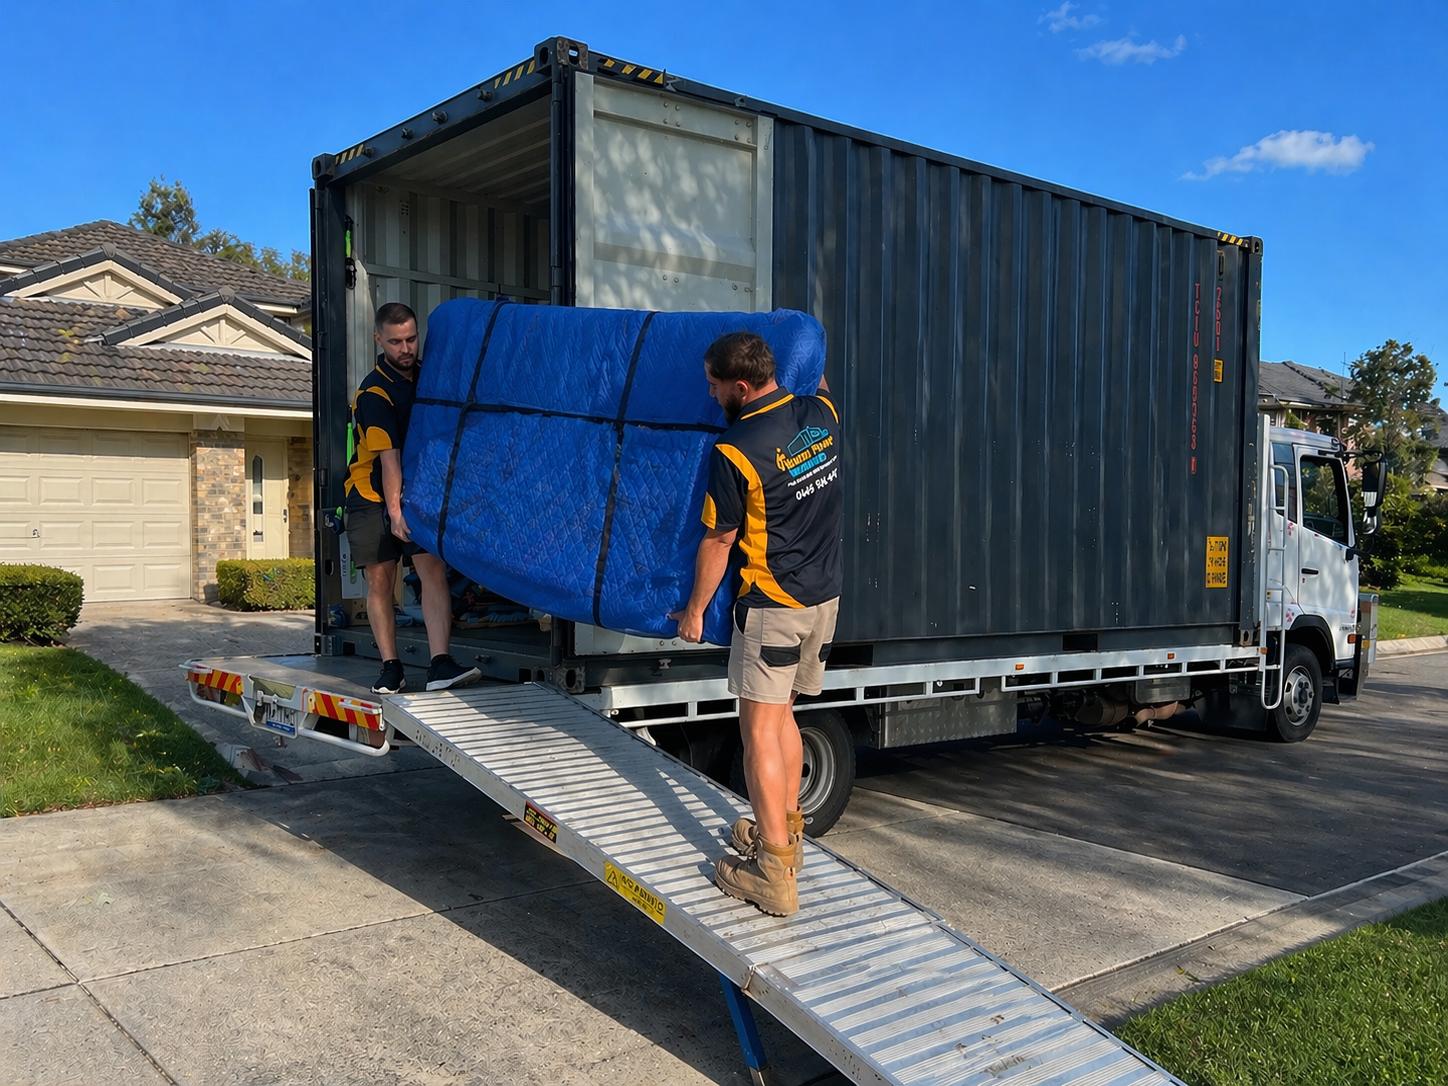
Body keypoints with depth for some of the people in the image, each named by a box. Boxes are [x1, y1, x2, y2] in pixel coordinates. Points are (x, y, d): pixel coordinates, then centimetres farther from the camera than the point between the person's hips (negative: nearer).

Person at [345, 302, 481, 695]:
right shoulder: (374, 393, -16)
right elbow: (388, 459, -25)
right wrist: (395, 512, -31)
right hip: (373, 496, -4)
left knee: (434, 570, -10)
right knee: (380, 582, 0)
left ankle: (440, 665, -15)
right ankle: (390, 668, 10)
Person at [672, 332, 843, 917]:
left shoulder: (734, 453, -19)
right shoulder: (821, 414, 0)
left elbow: (718, 542, -10)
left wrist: (694, 610, 2)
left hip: (773, 605, -8)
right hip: (826, 595, 8)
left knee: (759, 728, -2)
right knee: (782, 715, 20)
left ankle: (774, 873, -1)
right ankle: (786, 831, 30)